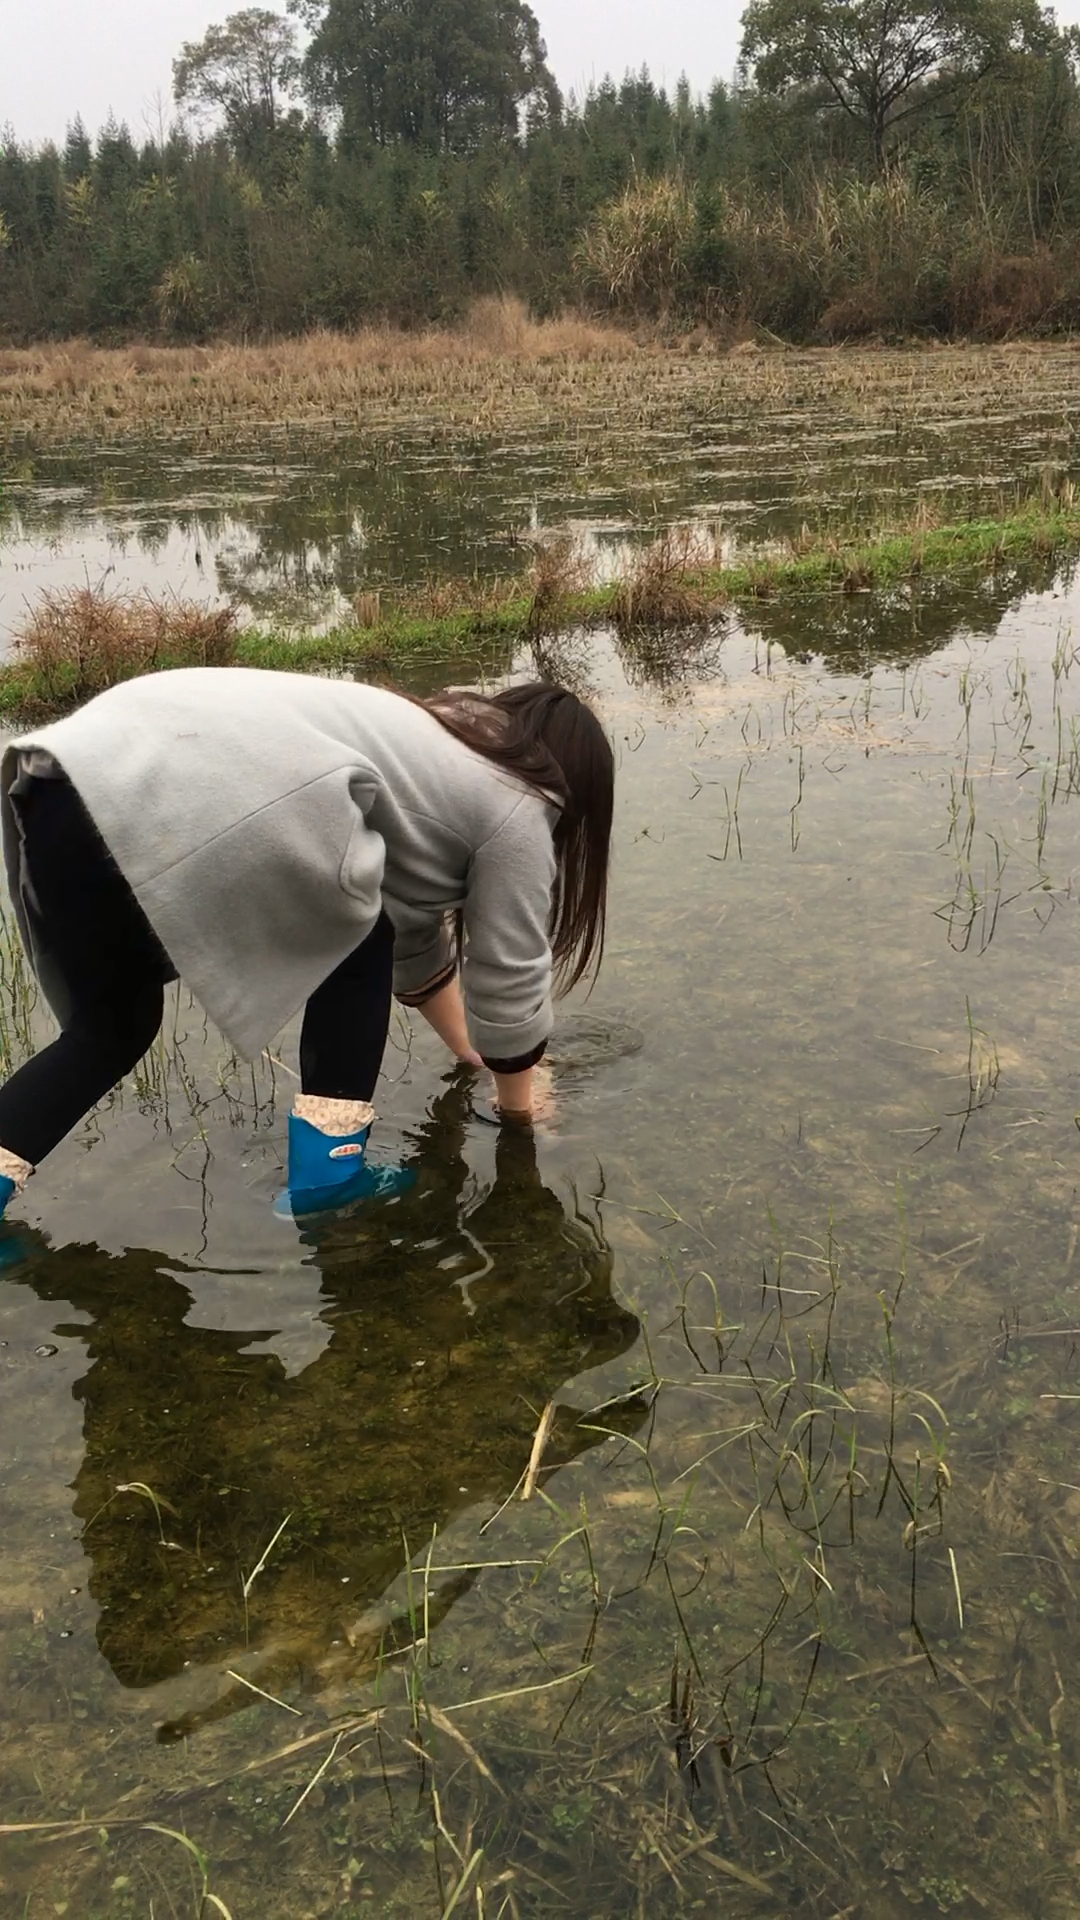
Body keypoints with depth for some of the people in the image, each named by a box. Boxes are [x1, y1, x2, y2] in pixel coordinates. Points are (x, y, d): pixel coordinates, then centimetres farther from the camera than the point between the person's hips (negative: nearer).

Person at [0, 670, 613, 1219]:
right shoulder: (517, 806, 13)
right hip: (194, 804, -9)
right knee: (360, 947, 18)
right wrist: (518, 1103, 33)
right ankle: (329, 1165, 14)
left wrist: (474, 1056, 52)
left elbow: (415, 932, 44)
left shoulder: (440, 752, 36)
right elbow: (509, 977, 16)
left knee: (110, 1031, 24)